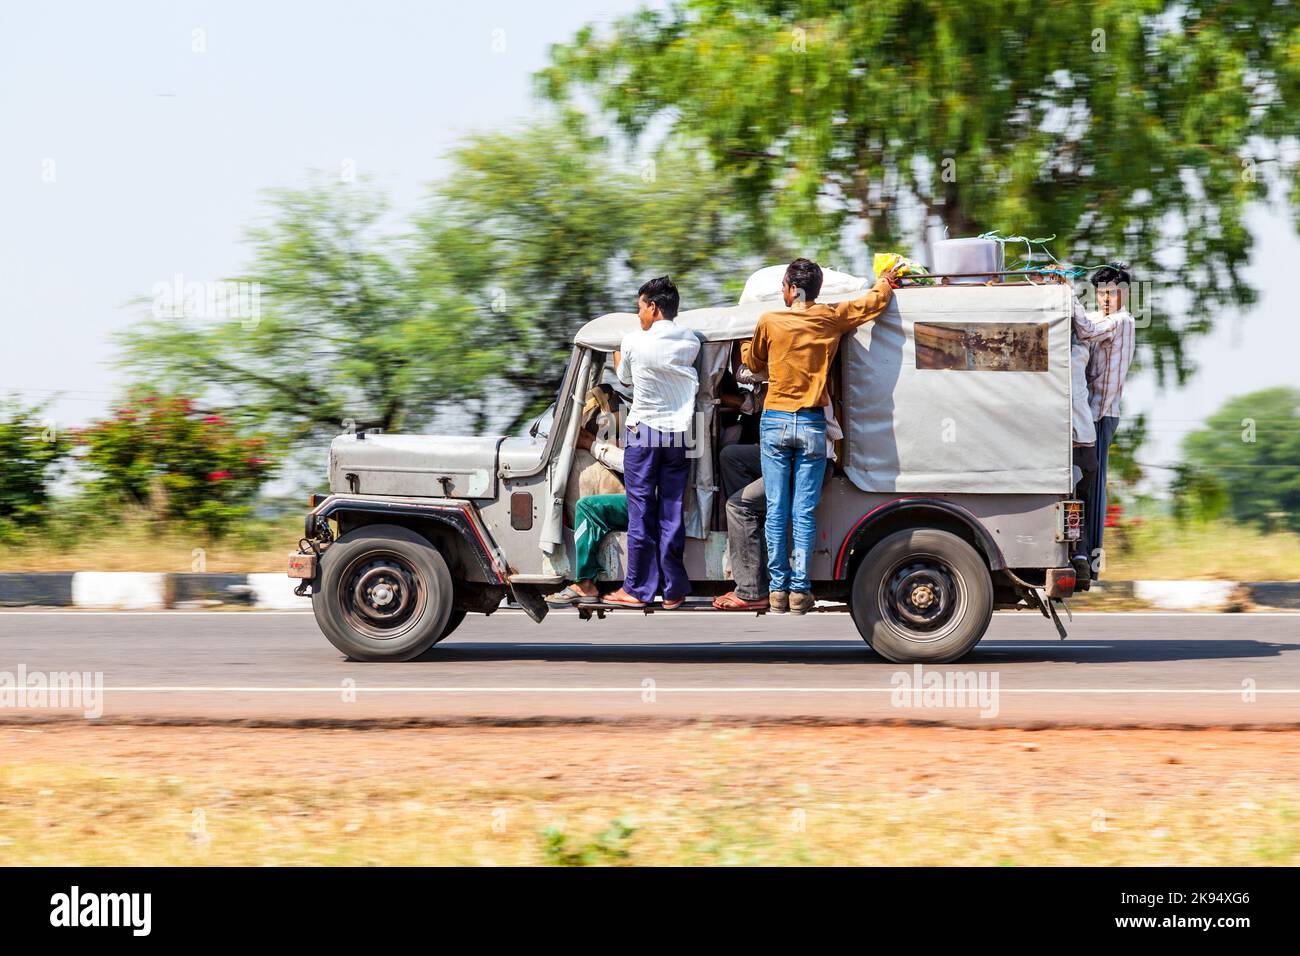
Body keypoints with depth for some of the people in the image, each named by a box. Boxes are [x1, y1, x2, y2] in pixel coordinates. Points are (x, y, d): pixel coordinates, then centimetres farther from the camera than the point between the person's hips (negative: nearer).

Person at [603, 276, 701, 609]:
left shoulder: (634, 341, -7)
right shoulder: (691, 343, 1)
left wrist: (617, 358, 31)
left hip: (644, 432, -3)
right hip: (679, 434, 3)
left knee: (641, 512, 2)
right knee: (672, 513, 6)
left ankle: (638, 588, 4)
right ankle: (673, 591, 7)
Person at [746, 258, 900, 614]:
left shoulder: (769, 321, -3)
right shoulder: (831, 318, -1)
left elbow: (754, 363, 15)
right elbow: (875, 302, 12)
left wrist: (746, 348, 38)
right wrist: (884, 281, 34)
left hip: (775, 423, 0)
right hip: (811, 426, 0)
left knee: (777, 510, 4)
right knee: (805, 512, 1)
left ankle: (778, 588, 4)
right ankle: (799, 590, -1)